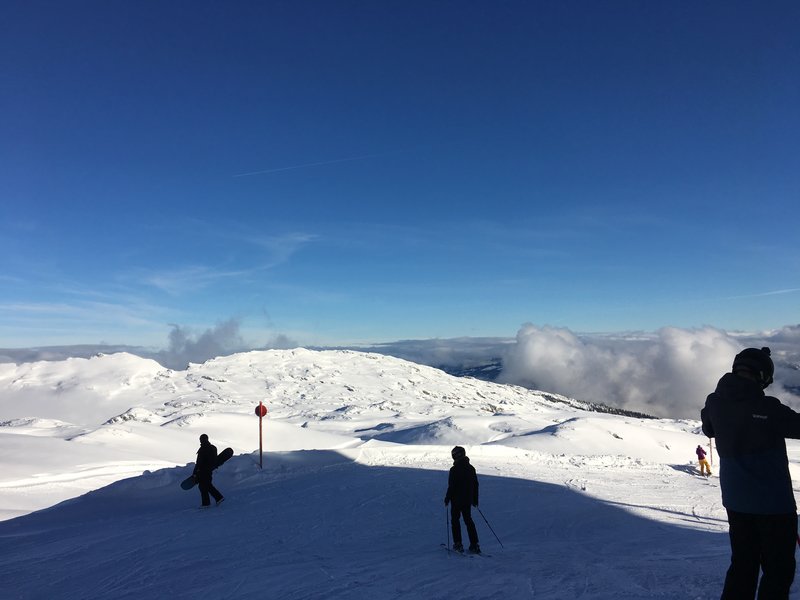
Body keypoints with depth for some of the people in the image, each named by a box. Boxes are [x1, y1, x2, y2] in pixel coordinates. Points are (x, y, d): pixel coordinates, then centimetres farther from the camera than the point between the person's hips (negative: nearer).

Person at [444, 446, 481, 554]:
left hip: (456, 500, -6)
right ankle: (474, 545, 11)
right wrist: (475, 499, 19)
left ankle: (458, 544, 7)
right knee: (468, 521, 14)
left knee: (455, 521, 9)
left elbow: (451, 486, -16)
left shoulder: (454, 469, -16)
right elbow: (475, 485, 10)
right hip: (468, 500, 6)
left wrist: (447, 498, -3)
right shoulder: (471, 468, 4)